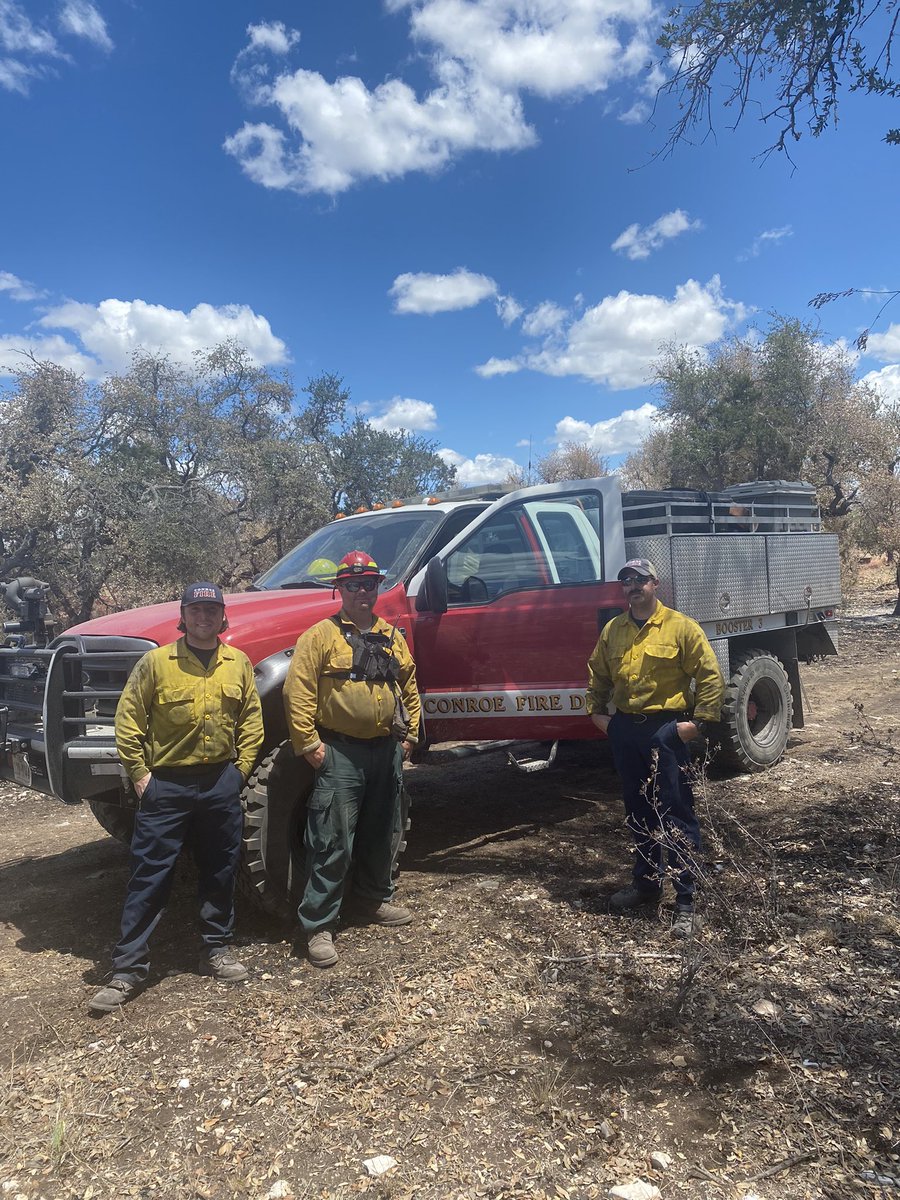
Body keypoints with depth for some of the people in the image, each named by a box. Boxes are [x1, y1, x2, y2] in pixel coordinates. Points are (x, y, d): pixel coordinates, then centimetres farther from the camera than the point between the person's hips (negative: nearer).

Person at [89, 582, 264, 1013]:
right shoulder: (156, 662, -3)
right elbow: (128, 717, -3)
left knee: (220, 872, 13)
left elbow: (251, 719, 9)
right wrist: (139, 772, -6)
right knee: (149, 875, 2)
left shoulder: (238, 664, 5)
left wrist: (242, 767, 2)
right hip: (166, 783, -2)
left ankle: (217, 948, 29)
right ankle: (128, 968, 12)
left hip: (222, 783, 3)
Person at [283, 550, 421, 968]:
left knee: (382, 835, 18)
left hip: (387, 750, 6)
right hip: (341, 753, -6)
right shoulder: (321, 635, -6)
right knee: (333, 844, -4)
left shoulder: (392, 637, 12)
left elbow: (409, 687, 18)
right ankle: (318, 926, 7)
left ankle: (375, 900, 37)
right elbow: (298, 691, -12)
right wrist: (308, 743, -15)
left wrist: (408, 734, 11)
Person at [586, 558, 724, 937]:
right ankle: (646, 882, 32)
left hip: (666, 730, -5)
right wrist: (596, 711, 10)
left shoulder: (681, 627, -5)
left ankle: (685, 903, 5)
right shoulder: (612, 630, 10)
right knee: (637, 812, 16)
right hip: (624, 729, 5)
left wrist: (699, 721, -12)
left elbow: (711, 676, -6)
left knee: (676, 815, -2)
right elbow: (597, 675, 20)